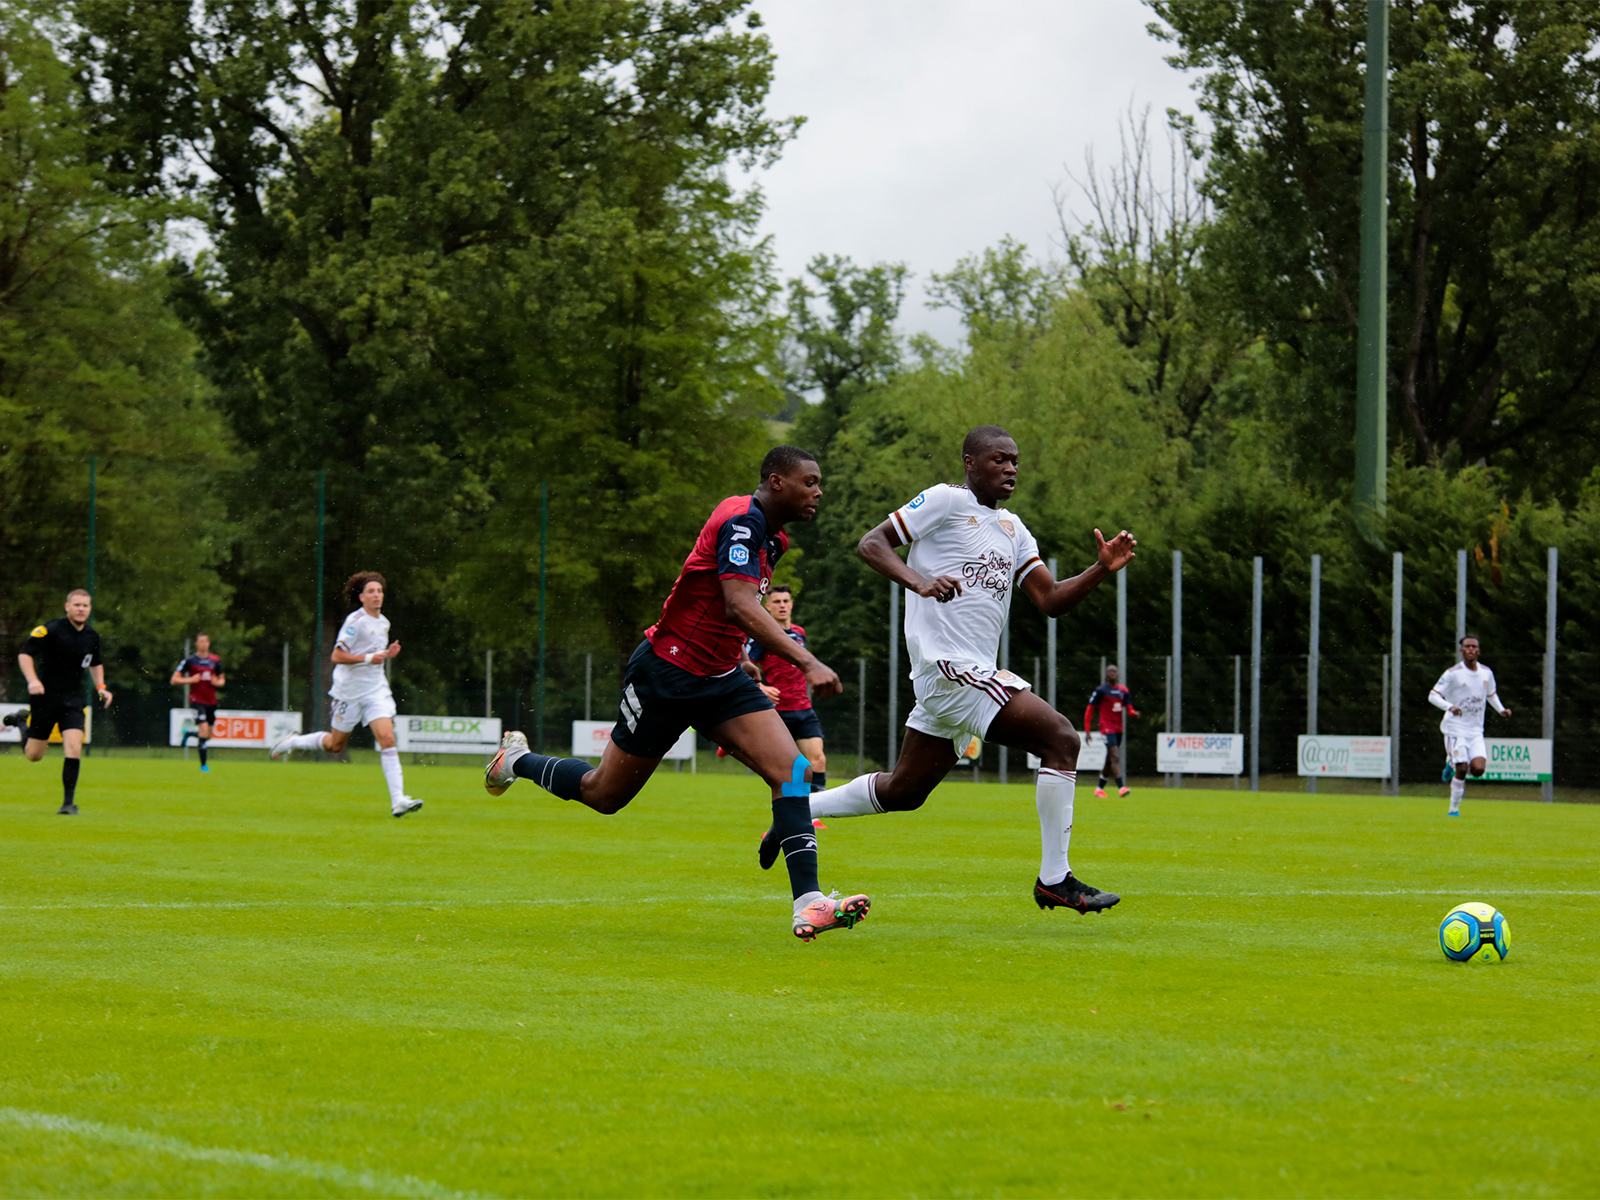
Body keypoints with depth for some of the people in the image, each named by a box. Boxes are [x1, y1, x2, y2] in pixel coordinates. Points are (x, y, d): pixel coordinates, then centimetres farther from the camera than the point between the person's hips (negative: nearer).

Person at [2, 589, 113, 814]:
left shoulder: (92, 637, 5)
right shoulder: (51, 629, -12)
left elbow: (96, 664, 24)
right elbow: (24, 654, -13)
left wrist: (100, 688, 9)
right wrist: (32, 680, -27)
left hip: (73, 701, 3)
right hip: (45, 697, -3)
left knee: (74, 746, -17)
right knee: (34, 755, 7)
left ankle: (68, 803, -10)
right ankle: (22, 722, 40)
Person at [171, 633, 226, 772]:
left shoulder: (215, 660, 8)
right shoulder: (190, 660, -4)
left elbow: (222, 680, 19)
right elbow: (174, 680, -3)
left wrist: (217, 682, -5)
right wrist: (190, 680, -19)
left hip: (211, 701, 5)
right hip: (197, 700, -5)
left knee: (208, 736, 8)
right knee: (204, 729, -18)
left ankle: (188, 733, 41)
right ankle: (203, 765, -9)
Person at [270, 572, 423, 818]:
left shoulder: (383, 623, 11)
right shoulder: (355, 621, -14)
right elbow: (338, 656, -17)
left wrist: (388, 653, 5)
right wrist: (368, 658, -24)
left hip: (376, 689, 5)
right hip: (350, 691, -5)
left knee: (387, 738, -13)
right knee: (335, 744, 7)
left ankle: (398, 800, -19)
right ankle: (293, 742, 36)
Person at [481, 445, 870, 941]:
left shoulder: (771, 537, 8)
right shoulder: (741, 522, -23)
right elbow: (740, 607, -36)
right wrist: (807, 662, -44)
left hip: (720, 677, 8)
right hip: (665, 674, -8)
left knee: (793, 770, -14)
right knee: (605, 795, 9)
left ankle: (808, 904, -21)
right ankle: (518, 760, 38)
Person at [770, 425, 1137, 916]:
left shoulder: (1012, 529, 20)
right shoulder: (945, 501, -4)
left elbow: (1050, 600, 15)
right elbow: (872, 543, -8)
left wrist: (1101, 570, -1)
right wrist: (920, 582, -25)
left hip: (974, 673, 9)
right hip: (948, 667, -9)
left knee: (904, 791, 16)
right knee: (1060, 738, -16)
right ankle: (1054, 879, -13)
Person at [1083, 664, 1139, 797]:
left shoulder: (1123, 690, 11)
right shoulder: (1101, 690, -4)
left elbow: (1129, 709, 10)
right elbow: (1089, 710, -2)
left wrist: (1134, 713, -15)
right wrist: (1087, 730, -6)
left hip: (1118, 729, 6)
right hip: (1107, 728, -6)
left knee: (1110, 761, 11)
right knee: (1115, 757, -18)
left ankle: (1099, 788, 23)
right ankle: (1121, 788, -25)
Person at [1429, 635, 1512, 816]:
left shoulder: (1486, 673, 6)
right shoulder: (1453, 674, -9)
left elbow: (1491, 694, 24)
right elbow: (1433, 696, -12)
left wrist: (1501, 709, 6)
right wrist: (1449, 707, -30)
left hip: (1476, 731, 4)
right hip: (1456, 729, -4)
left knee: (1478, 769, -13)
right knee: (1462, 771, -12)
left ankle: (1453, 764, 19)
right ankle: (1454, 809, 8)